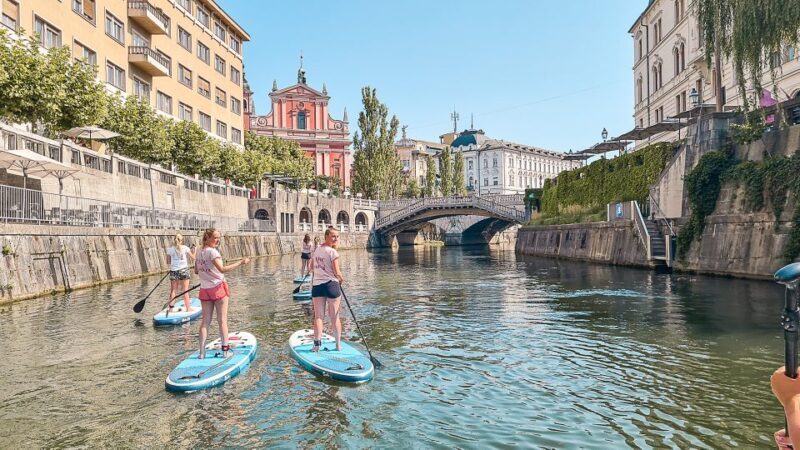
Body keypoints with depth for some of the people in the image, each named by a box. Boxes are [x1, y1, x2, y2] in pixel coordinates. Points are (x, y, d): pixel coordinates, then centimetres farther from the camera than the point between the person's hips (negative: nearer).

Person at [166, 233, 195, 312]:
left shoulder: (170, 249, 2)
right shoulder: (185, 248, -4)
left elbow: (168, 262, 5)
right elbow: (193, 258, 0)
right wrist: (193, 250, 15)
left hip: (173, 271, 2)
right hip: (183, 270, -2)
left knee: (173, 290, 8)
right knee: (185, 290, 3)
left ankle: (171, 308, 7)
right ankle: (188, 309, 8)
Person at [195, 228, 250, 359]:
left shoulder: (199, 252, 10)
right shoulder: (212, 251, -14)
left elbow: (196, 271, 18)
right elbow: (222, 269, -27)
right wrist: (240, 262, -29)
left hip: (204, 290, 7)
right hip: (218, 288, -7)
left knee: (205, 320, 8)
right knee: (222, 320, 0)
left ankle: (202, 352, 5)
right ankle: (225, 350, 3)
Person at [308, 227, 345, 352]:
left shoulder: (317, 250, 9)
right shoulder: (332, 251, -12)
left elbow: (310, 268, 15)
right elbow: (336, 272, -14)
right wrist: (341, 279, 5)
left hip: (316, 285, 5)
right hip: (331, 284, -5)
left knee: (318, 316, 7)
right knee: (334, 317, 7)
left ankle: (317, 343, -2)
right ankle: (338, 345, 16)